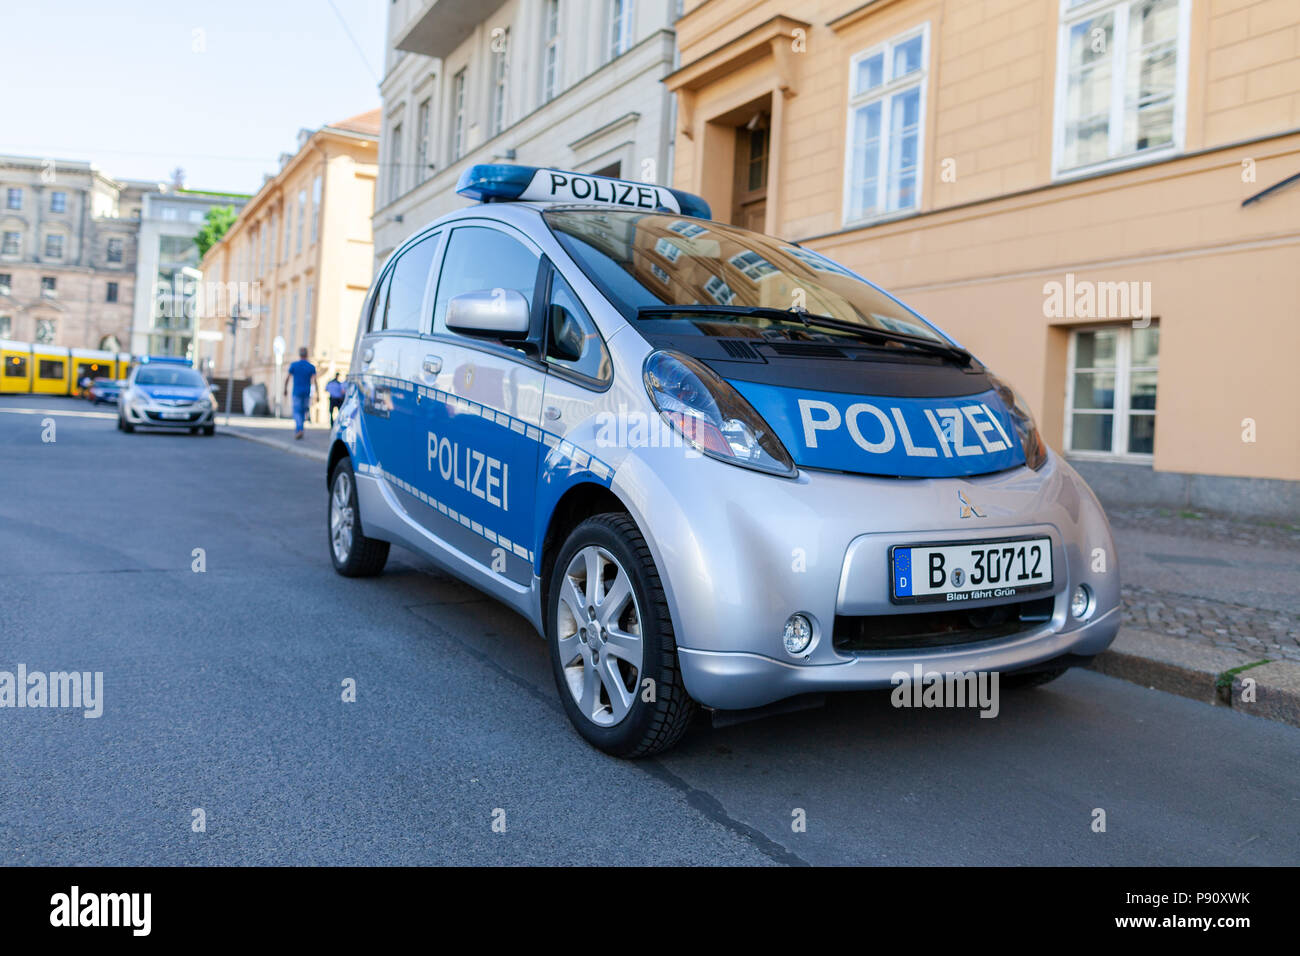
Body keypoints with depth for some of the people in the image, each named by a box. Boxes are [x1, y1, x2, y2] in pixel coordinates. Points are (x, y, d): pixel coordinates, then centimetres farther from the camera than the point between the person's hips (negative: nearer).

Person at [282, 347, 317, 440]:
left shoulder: (294, 365, -2)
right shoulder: (312, 367, 0)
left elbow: (287, 378, 1)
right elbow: (314, 381, -9)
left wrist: (285, 389, 15)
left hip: (297, 392, -2)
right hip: (306, 393, 2)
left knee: (297, 412, -3)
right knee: (303, 412, 14)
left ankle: (299, 429, -25)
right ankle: (297, 430, 19)